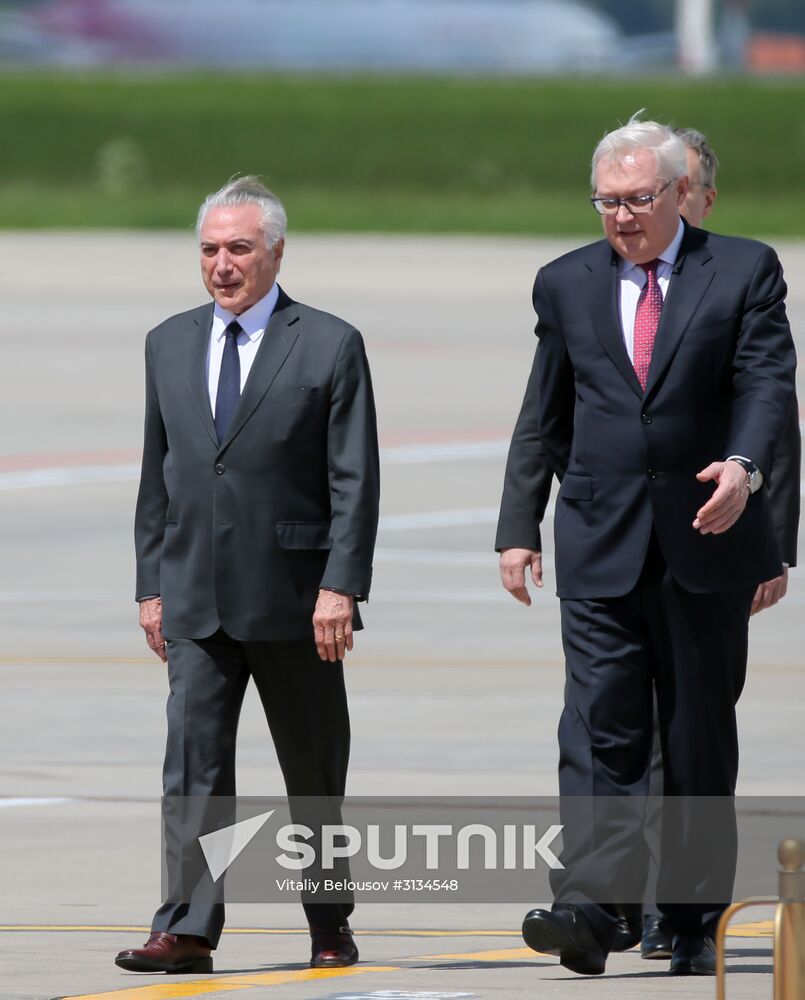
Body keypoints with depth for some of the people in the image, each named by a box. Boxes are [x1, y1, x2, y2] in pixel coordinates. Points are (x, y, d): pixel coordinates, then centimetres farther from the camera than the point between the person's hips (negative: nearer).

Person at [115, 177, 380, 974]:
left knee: (314, 774, 7)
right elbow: (156, 478, 14)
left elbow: (354, 481, -6)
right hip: (195, 602, 3)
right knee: (193, 764, -8)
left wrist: (341, 586, -14)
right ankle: (187, 931, -12)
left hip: (294, 601, -3)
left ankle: (330, 928, 19)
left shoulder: (330, 346, -2)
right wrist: (151, 585, 9)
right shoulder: (169, 345, 11)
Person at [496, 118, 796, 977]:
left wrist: (744, 466, -27)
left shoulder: (744, 271, 3)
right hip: (601, 546, 1)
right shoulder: (566, 285, 11)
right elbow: (543, 417, 14)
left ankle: (694, 924, 13)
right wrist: (519, 527, 8)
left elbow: (766, 381, -8)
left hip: (706, 539, -1)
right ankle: (587, 909, -21)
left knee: (700, 743, 6)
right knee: (600, 730, -11)